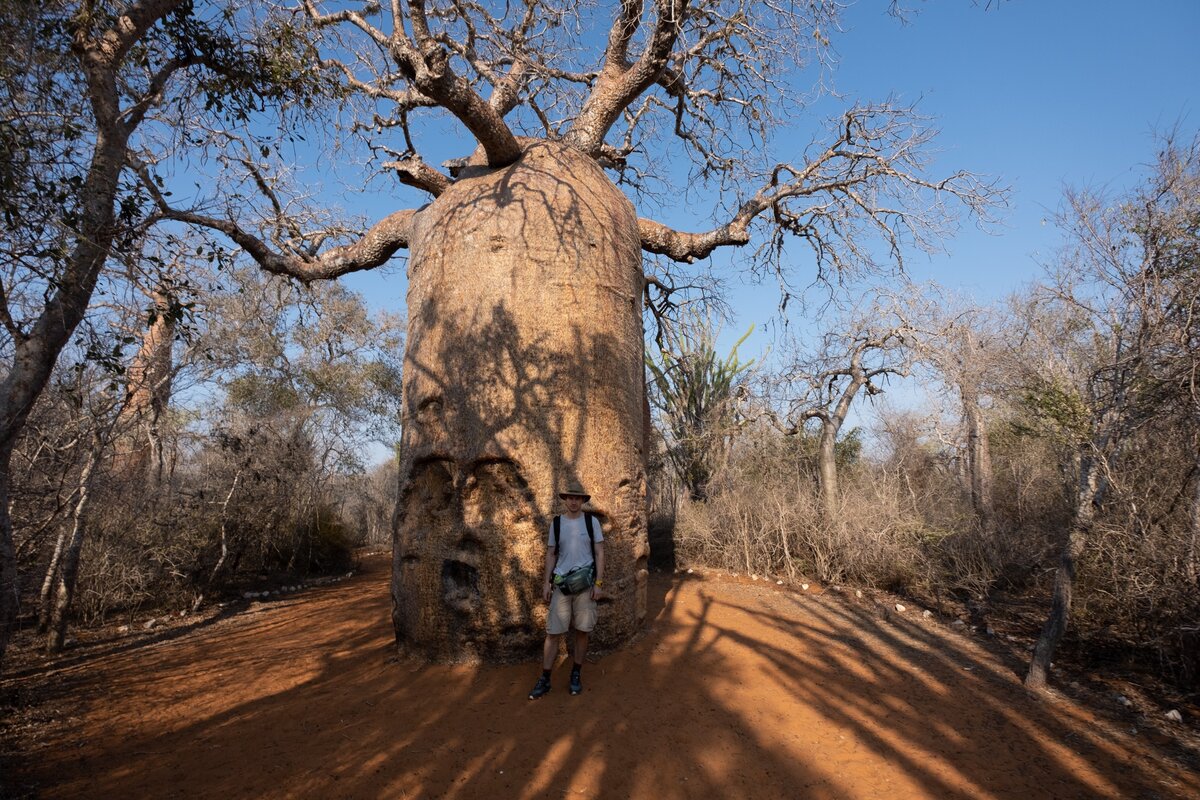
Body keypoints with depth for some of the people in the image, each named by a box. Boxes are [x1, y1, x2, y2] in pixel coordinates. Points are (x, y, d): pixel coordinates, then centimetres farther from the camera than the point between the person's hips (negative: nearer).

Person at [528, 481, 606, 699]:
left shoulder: (592, 521, 0)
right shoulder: (556, 523, 5)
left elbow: (599, 553, 0)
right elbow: (551, 554, 9)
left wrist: (599, 583, -6)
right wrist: (546, 582, 3)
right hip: (561, 583, 1)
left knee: (582, 631, 7)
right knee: (553, 632, 1)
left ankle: (576, 676, 23)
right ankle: (545, 679, 12)